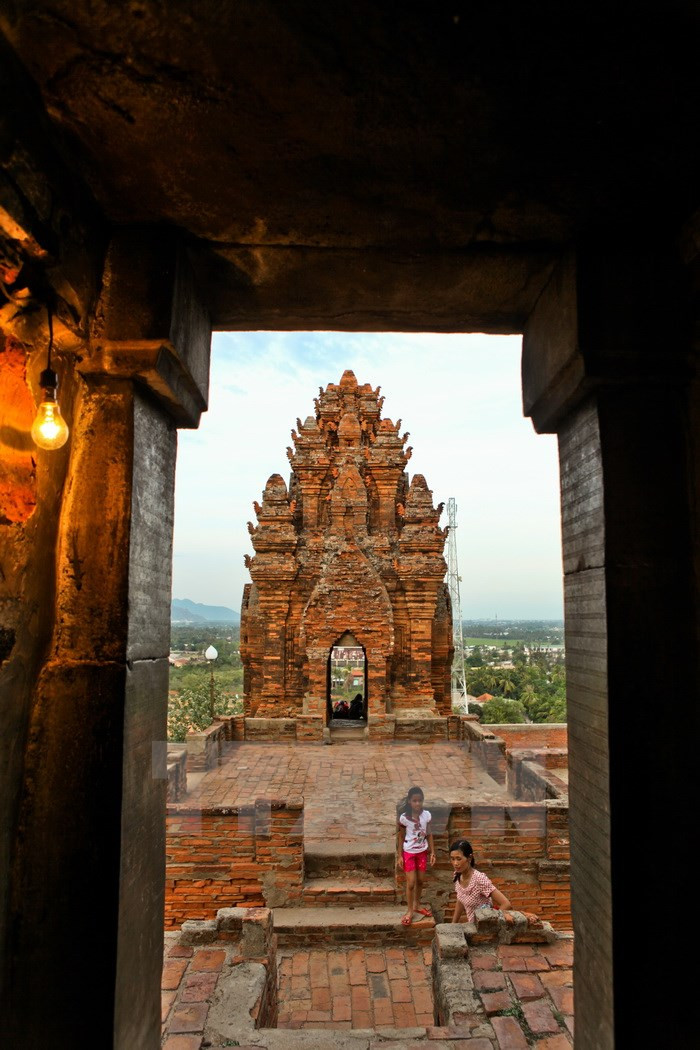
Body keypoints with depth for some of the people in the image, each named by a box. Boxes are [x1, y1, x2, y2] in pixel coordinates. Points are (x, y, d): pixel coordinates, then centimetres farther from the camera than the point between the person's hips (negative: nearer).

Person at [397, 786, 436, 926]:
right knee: (411, 883, 0)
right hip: (409, 852, -3)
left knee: (420, 881, 15)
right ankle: (409, 911, 17)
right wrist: (400, 856, -6)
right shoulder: (404, 817, -19)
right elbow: (401, 837, -7)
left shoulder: (426, 815, -11)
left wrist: (432, 852, -1)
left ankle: (416, 905, 35)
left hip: (422, 852, 3)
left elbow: (429, 834, 0)